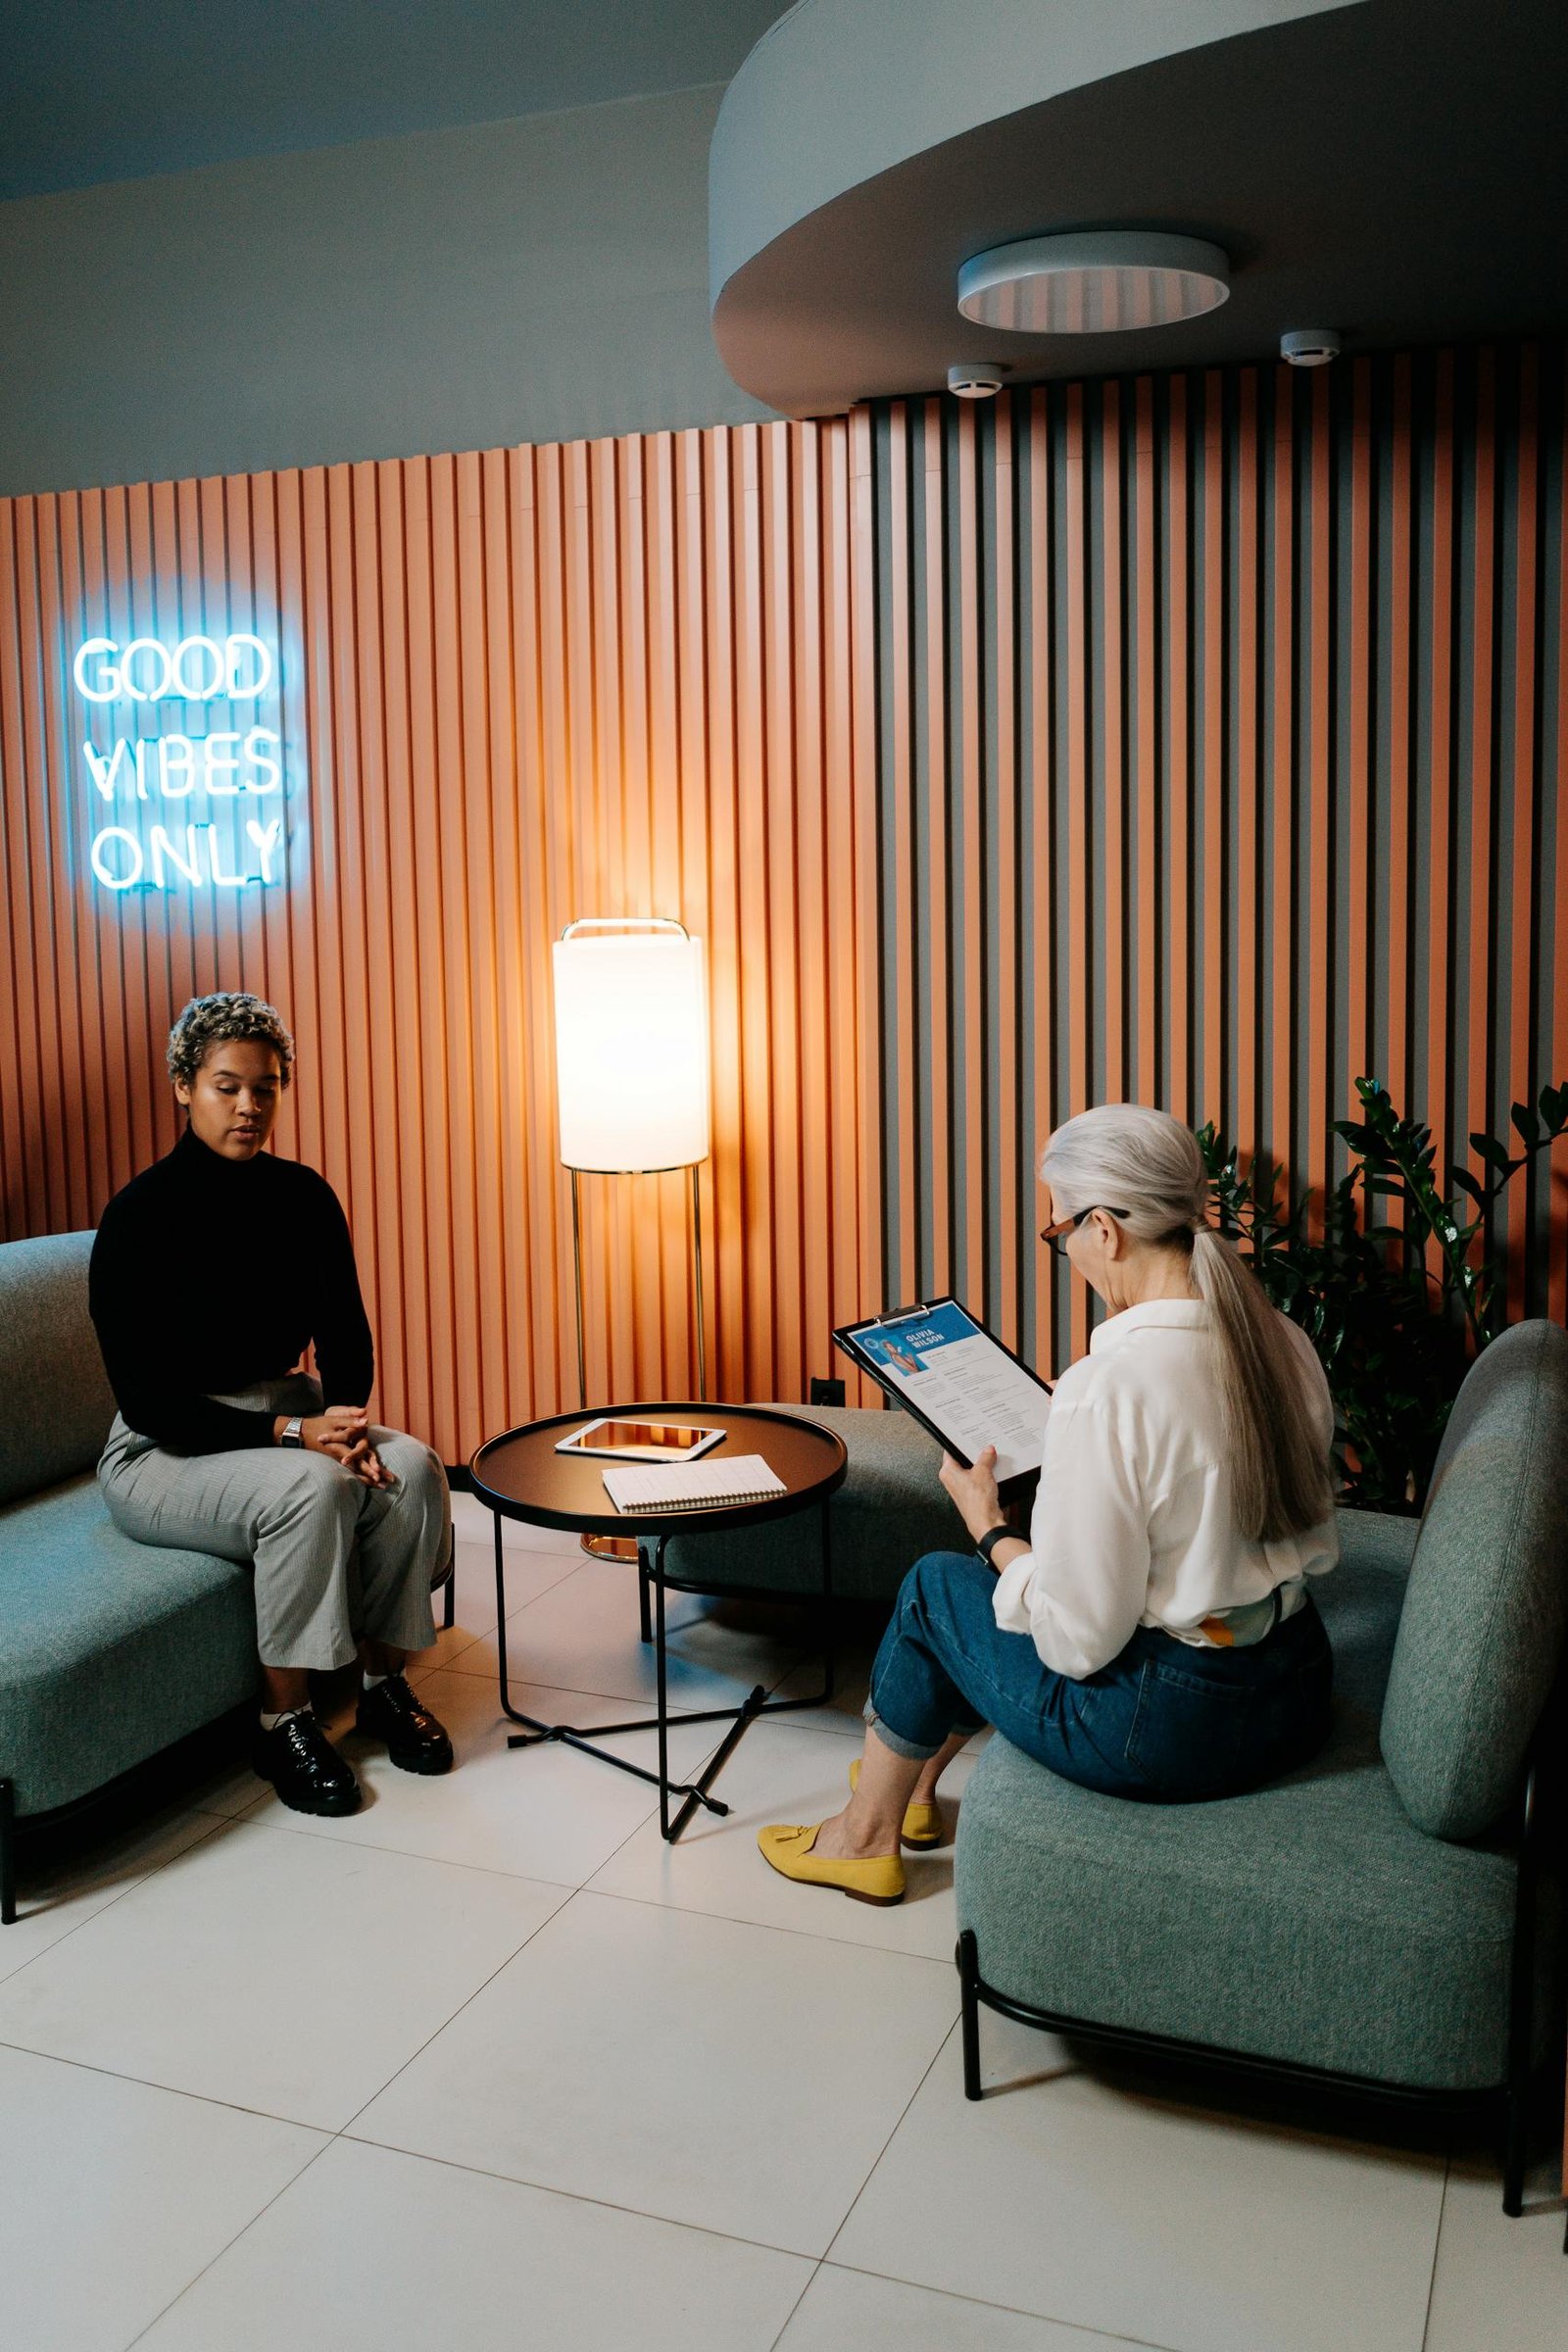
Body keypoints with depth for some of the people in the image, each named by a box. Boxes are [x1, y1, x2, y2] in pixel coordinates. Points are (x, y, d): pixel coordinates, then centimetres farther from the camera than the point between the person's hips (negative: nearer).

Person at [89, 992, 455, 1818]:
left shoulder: (302, 1196, -1)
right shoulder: (140, 1215, -16)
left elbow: (346, 1336, 4)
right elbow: (146, 1400, -18)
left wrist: (345, 1423, -17)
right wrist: (292, 1434, -26)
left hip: (289, 1416, 5)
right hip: (167, 1453, -5)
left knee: (412, 1467, -22)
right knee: (312, 1486, -33)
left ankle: (384, 1682, -4)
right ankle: (283, 1722, -17)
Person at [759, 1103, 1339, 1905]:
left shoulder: (1106, 1391, -26)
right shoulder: (1285, 1342, -2)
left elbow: (1078, 1643, -21)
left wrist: (988, 1526, -4)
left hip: (1170, 1727, -7)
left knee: (936, 1585, 16)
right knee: (1021, 1578, 26)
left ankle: (865, 1834, 36)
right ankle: (915, 1781, 46)